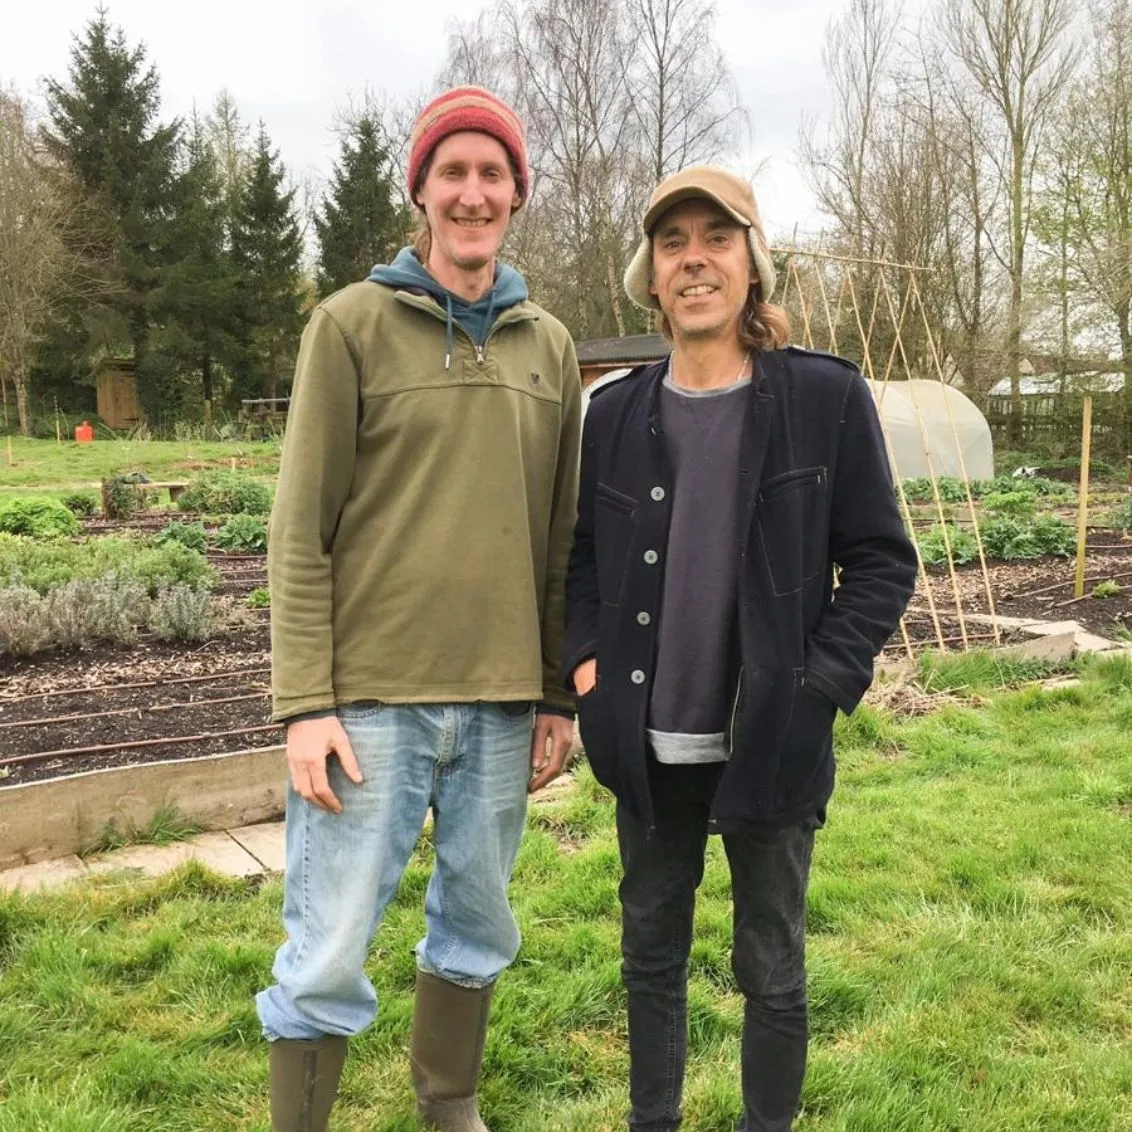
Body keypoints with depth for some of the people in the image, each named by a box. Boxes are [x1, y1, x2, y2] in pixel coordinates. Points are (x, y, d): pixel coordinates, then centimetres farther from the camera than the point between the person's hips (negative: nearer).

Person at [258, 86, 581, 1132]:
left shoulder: (549, 346, 9)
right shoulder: (352, 324, -1)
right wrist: (306, 701, -10)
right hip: (370, 695, -3)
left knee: (477, 929, 16)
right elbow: (302, 531, -5)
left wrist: (558, 694, 8)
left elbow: (560, 538, 9)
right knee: (328, 957, 2)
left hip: (502, 701, 4)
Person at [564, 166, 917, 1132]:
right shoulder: (615, 413, 2)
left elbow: (882, 561, -4)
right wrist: (585, 659, -1)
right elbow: (581, 554, 13)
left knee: (773, 970, 13)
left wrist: (820, 684, -13)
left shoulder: (827, 397, -7)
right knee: (652, 957, 19)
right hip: (649, 747, 3)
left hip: (771, 744, -3)